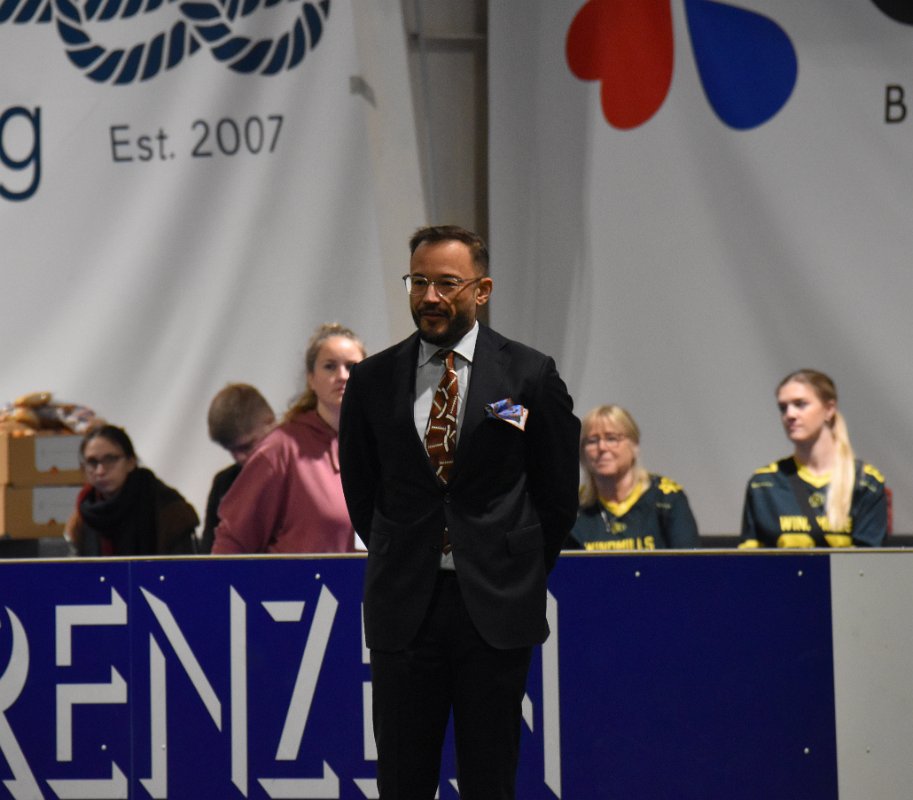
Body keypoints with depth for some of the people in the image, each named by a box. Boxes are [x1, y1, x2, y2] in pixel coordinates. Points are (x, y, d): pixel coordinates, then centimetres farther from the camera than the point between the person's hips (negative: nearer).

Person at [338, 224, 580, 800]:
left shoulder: (531, 376, -1)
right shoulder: (373, 381, 5)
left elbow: (558, 492, 6)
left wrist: (519, 573, 10)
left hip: (496, 606, -2)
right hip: (404, 606, 2)